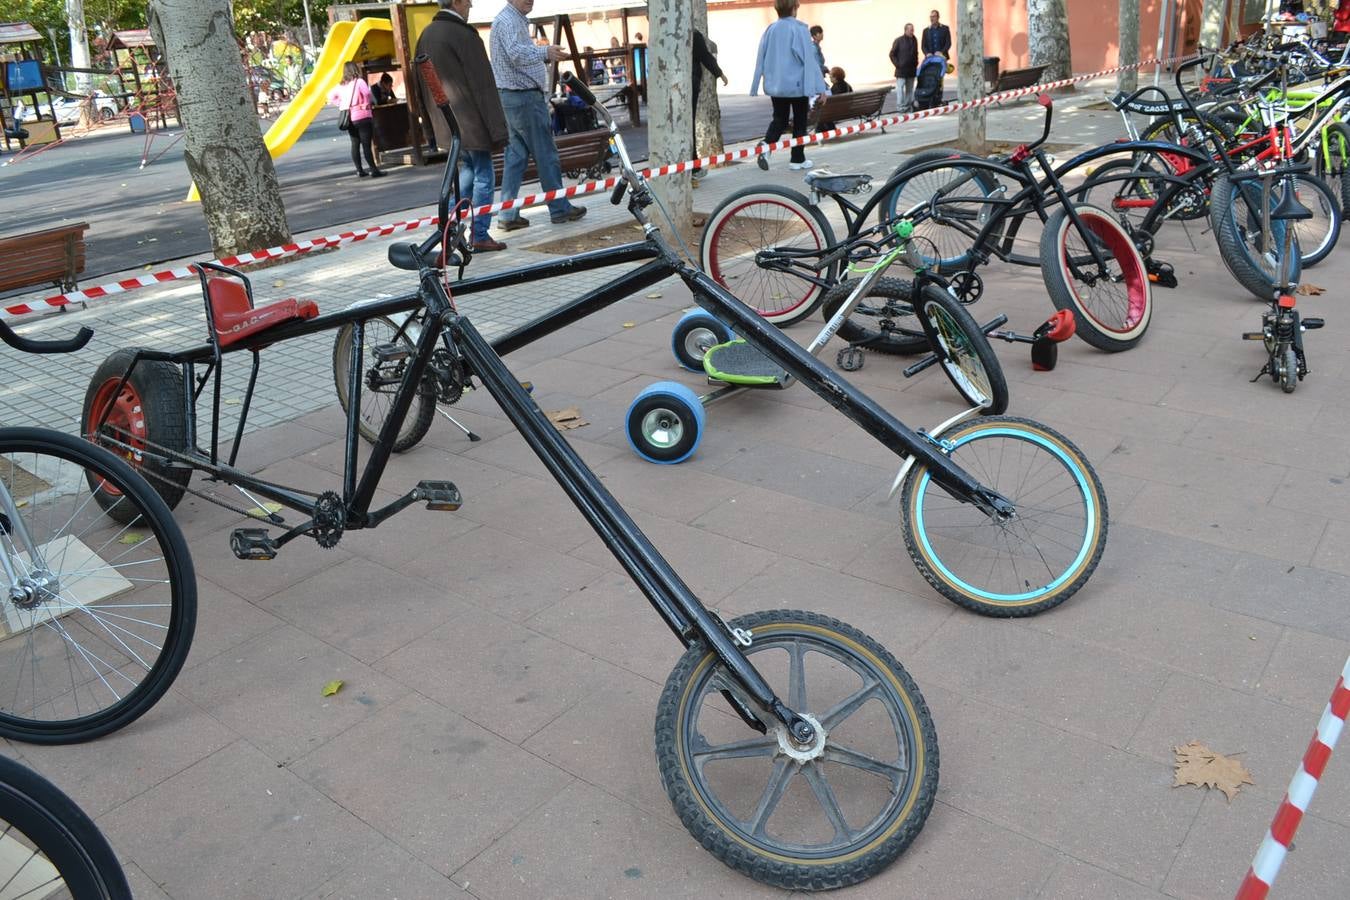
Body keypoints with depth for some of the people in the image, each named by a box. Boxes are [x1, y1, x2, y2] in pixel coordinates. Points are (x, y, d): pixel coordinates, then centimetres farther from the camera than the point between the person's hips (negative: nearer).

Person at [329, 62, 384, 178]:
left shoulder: (342, 85, 11)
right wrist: (366, 104, -6)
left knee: (355, 144, 10)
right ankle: (373, 170, -9)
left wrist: (342, 105, 13)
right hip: (362, 117, -6)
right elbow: (367, 93, -22)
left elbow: (331, 97, 18)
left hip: (349, 118, 6)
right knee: (366, 145, -8)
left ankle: (359, 170, 12)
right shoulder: (359, 81, -7)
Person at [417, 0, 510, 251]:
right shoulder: (464, 35, -15)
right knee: (484, 175, 1)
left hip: (444, 121, 8)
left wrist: (432, 122, 22)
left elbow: (423, 82, 17)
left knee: (468, 168, 21)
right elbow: (483, 85, -16)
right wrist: (497, 129, -14)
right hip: (469, 119, -8)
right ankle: (480, 236, 4)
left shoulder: (426, 34, 11)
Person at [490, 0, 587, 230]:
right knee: (546, 155, -2)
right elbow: (516, 53, -31)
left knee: (516, 155, 8)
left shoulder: (517, 20, 19)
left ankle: (509, 214, 6)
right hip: (524, 96, -10)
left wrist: (545, 55, 10)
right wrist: (544, 52, -43)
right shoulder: (507, 21, -14)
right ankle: (560, 209, 5)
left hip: (512, 97, 10)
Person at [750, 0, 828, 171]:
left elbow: (761, 59, 4)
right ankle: (797, 159, 13)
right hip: (797, 84, -4)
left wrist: (755, 86, 10)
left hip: (775, 85, 4)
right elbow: (809, 59, -12)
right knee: (799, 121, 10)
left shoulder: (770, 30, 1)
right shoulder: (800, 29, -11)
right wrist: (819, 86, -10)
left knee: (779, 119, 14)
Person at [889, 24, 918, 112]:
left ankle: (908, 106, 14)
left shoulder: (914, 40, 11)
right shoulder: (899, 40, -5)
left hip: (912, 70, 6)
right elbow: (892, 54, -3)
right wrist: (897, 65, -9)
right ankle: (900, 106, -6)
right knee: (900, 88, -8)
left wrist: (916, 63, 11)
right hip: (901, 70, -6)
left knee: (910, 89, 8)